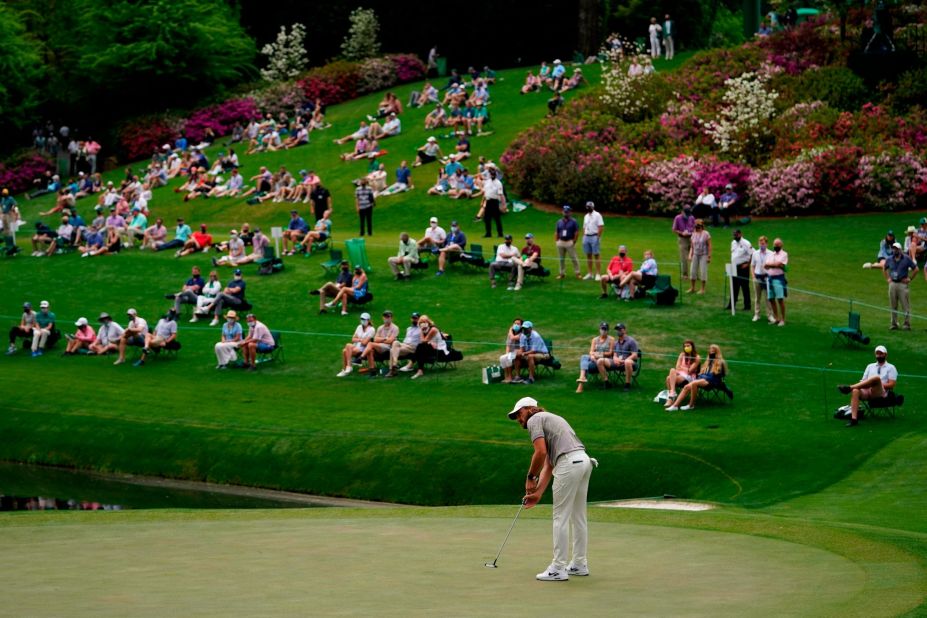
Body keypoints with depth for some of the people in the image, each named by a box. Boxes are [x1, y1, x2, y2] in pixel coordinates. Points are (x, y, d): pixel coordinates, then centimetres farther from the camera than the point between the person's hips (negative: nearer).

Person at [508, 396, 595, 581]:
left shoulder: (534, 420, 3)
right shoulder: (549, 419, 30)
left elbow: (541, 452, -12)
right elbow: (548, 465, 25)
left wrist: (530, 478, 0)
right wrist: (538, 493, 19)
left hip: (569, 464, -9)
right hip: (584, 461, 9)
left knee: (561, 518, -5)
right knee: (578, 517, 16)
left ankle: (558, 569, -4)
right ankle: (579, 565, 21)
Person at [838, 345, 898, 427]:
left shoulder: (890, 368, 16)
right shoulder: (870, 366, 29)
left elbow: (891, 385, 4)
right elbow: (863, 381, 21)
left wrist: (878, 385, -7)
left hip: (880, 393, -4)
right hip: (866, 391, 4)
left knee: (876, 377, -37)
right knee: (855, 391, -33)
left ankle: (850, 387, -42)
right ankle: (853, 419, -43)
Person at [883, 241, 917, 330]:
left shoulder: (906, 259, -3)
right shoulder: (890, 260, 9)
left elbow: (915, 269, 1)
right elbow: (885, 269, 28)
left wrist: (909, 278, -3)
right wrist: (887, 278, 17)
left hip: (902, 284, -4)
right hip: (892, 284, 4)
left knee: (905, 305, -6)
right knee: (893, 306, 7)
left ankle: (907, 324, -5)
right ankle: (894, 324, 14)